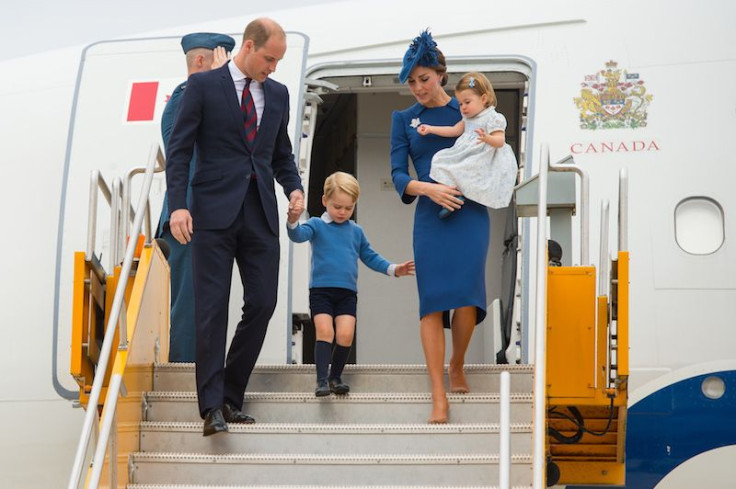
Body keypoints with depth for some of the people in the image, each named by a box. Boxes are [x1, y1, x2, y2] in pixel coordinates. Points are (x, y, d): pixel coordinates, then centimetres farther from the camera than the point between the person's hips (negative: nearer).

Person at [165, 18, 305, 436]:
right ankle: (213, 406, -4)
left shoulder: (277, 93, 14)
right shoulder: (203, 85, 0)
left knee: (262, 303, 1)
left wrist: (295, 187, 2)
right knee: (212, 307, -6)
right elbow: (179, 149, -3)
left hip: (260, 214, 5)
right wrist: (178, 205, -13)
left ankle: (232, 396, 13)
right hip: (215, 213, -5)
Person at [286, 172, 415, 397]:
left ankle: (335, 377, 8)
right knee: (324, 332, -14)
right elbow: (299, 235, -16)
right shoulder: (317, 225, 3)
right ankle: (322, 380, -12)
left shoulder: (356, 231, 15)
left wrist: (393, 269, 10)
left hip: (347, 293, 3)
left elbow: (370, 257, 22)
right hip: (321, 290, -3)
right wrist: (293, 222, -38)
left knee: (345, 335, -9)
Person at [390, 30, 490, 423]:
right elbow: (398, 173, 3)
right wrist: (427, 188, -16)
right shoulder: (404, 119, 11)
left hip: (470, 212, -1)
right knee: (432, 300, -9)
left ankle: (457, 366, 15)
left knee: (466, 294, -14)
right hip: (431, 214, 1)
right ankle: (438, 396, -9)